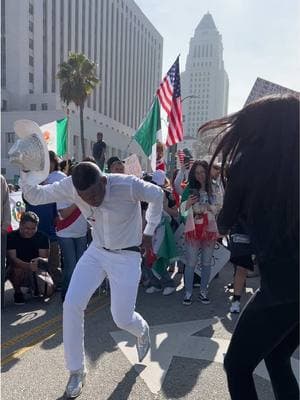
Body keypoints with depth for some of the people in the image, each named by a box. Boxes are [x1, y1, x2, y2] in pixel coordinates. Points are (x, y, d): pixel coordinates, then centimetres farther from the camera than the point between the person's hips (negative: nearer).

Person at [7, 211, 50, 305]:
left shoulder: (42, 237, -6)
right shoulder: (11, 237, -12)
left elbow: (46, 258, -13)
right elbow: (12, 258, -23)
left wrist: (40, 260, -38)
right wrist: (28, 266, -41)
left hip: (36, 271, 2)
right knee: (17, 270, -35)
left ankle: (35, 286, 16)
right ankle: (18, 292, -4)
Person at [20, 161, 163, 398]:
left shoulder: (128, 185, -29)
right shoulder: (70, 186, -18)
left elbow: (157, 195, -10)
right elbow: (35, 196, -10)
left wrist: (149, 232, -3)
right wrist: (25, 173, -29)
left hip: (127, 256, -3)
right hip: (96, 252, 4)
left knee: (122, 318, 1)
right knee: (72, 305, -10)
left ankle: (142, 331, 42)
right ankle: (77, 370, 13)